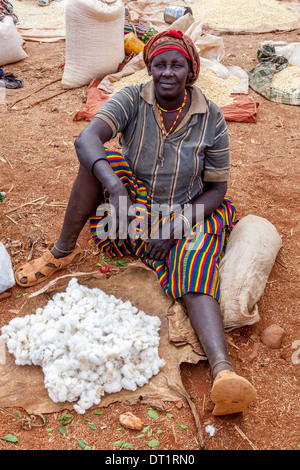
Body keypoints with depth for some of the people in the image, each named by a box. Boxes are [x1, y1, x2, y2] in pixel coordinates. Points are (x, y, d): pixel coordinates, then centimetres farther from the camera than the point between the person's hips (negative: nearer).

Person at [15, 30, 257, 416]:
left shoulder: (211, 118, -7)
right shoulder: (132, 101, -8)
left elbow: (217, 189, -4)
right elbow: (86, 139, -27)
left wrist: (175, 226, -18)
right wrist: (116, 188, -47)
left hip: (185, 218, -1)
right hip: (132, 211, 1)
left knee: (196, 280, -30)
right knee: (98, 162, -26)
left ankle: (222, 372, -48)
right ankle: (63, 251, -12)